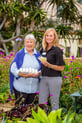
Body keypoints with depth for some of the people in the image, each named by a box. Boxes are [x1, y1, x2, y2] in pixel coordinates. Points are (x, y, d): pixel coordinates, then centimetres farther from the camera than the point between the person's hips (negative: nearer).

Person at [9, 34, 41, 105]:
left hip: (33, 87, 3)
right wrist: (23, 74, -19)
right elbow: (13, 69, -4)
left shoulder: (38, 55, 10)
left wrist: (38, 74, -13)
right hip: (20, 86, -3)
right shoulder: (19, 54, 0)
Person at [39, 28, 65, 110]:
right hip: (44, 78, 6)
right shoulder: (43, 50, 11)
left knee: (54, 103, 2)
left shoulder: (57, 50, -8)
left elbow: (61, 68, -9)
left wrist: (49, 65, -21)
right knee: (41, 103, 7)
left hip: (54, 78, -6)